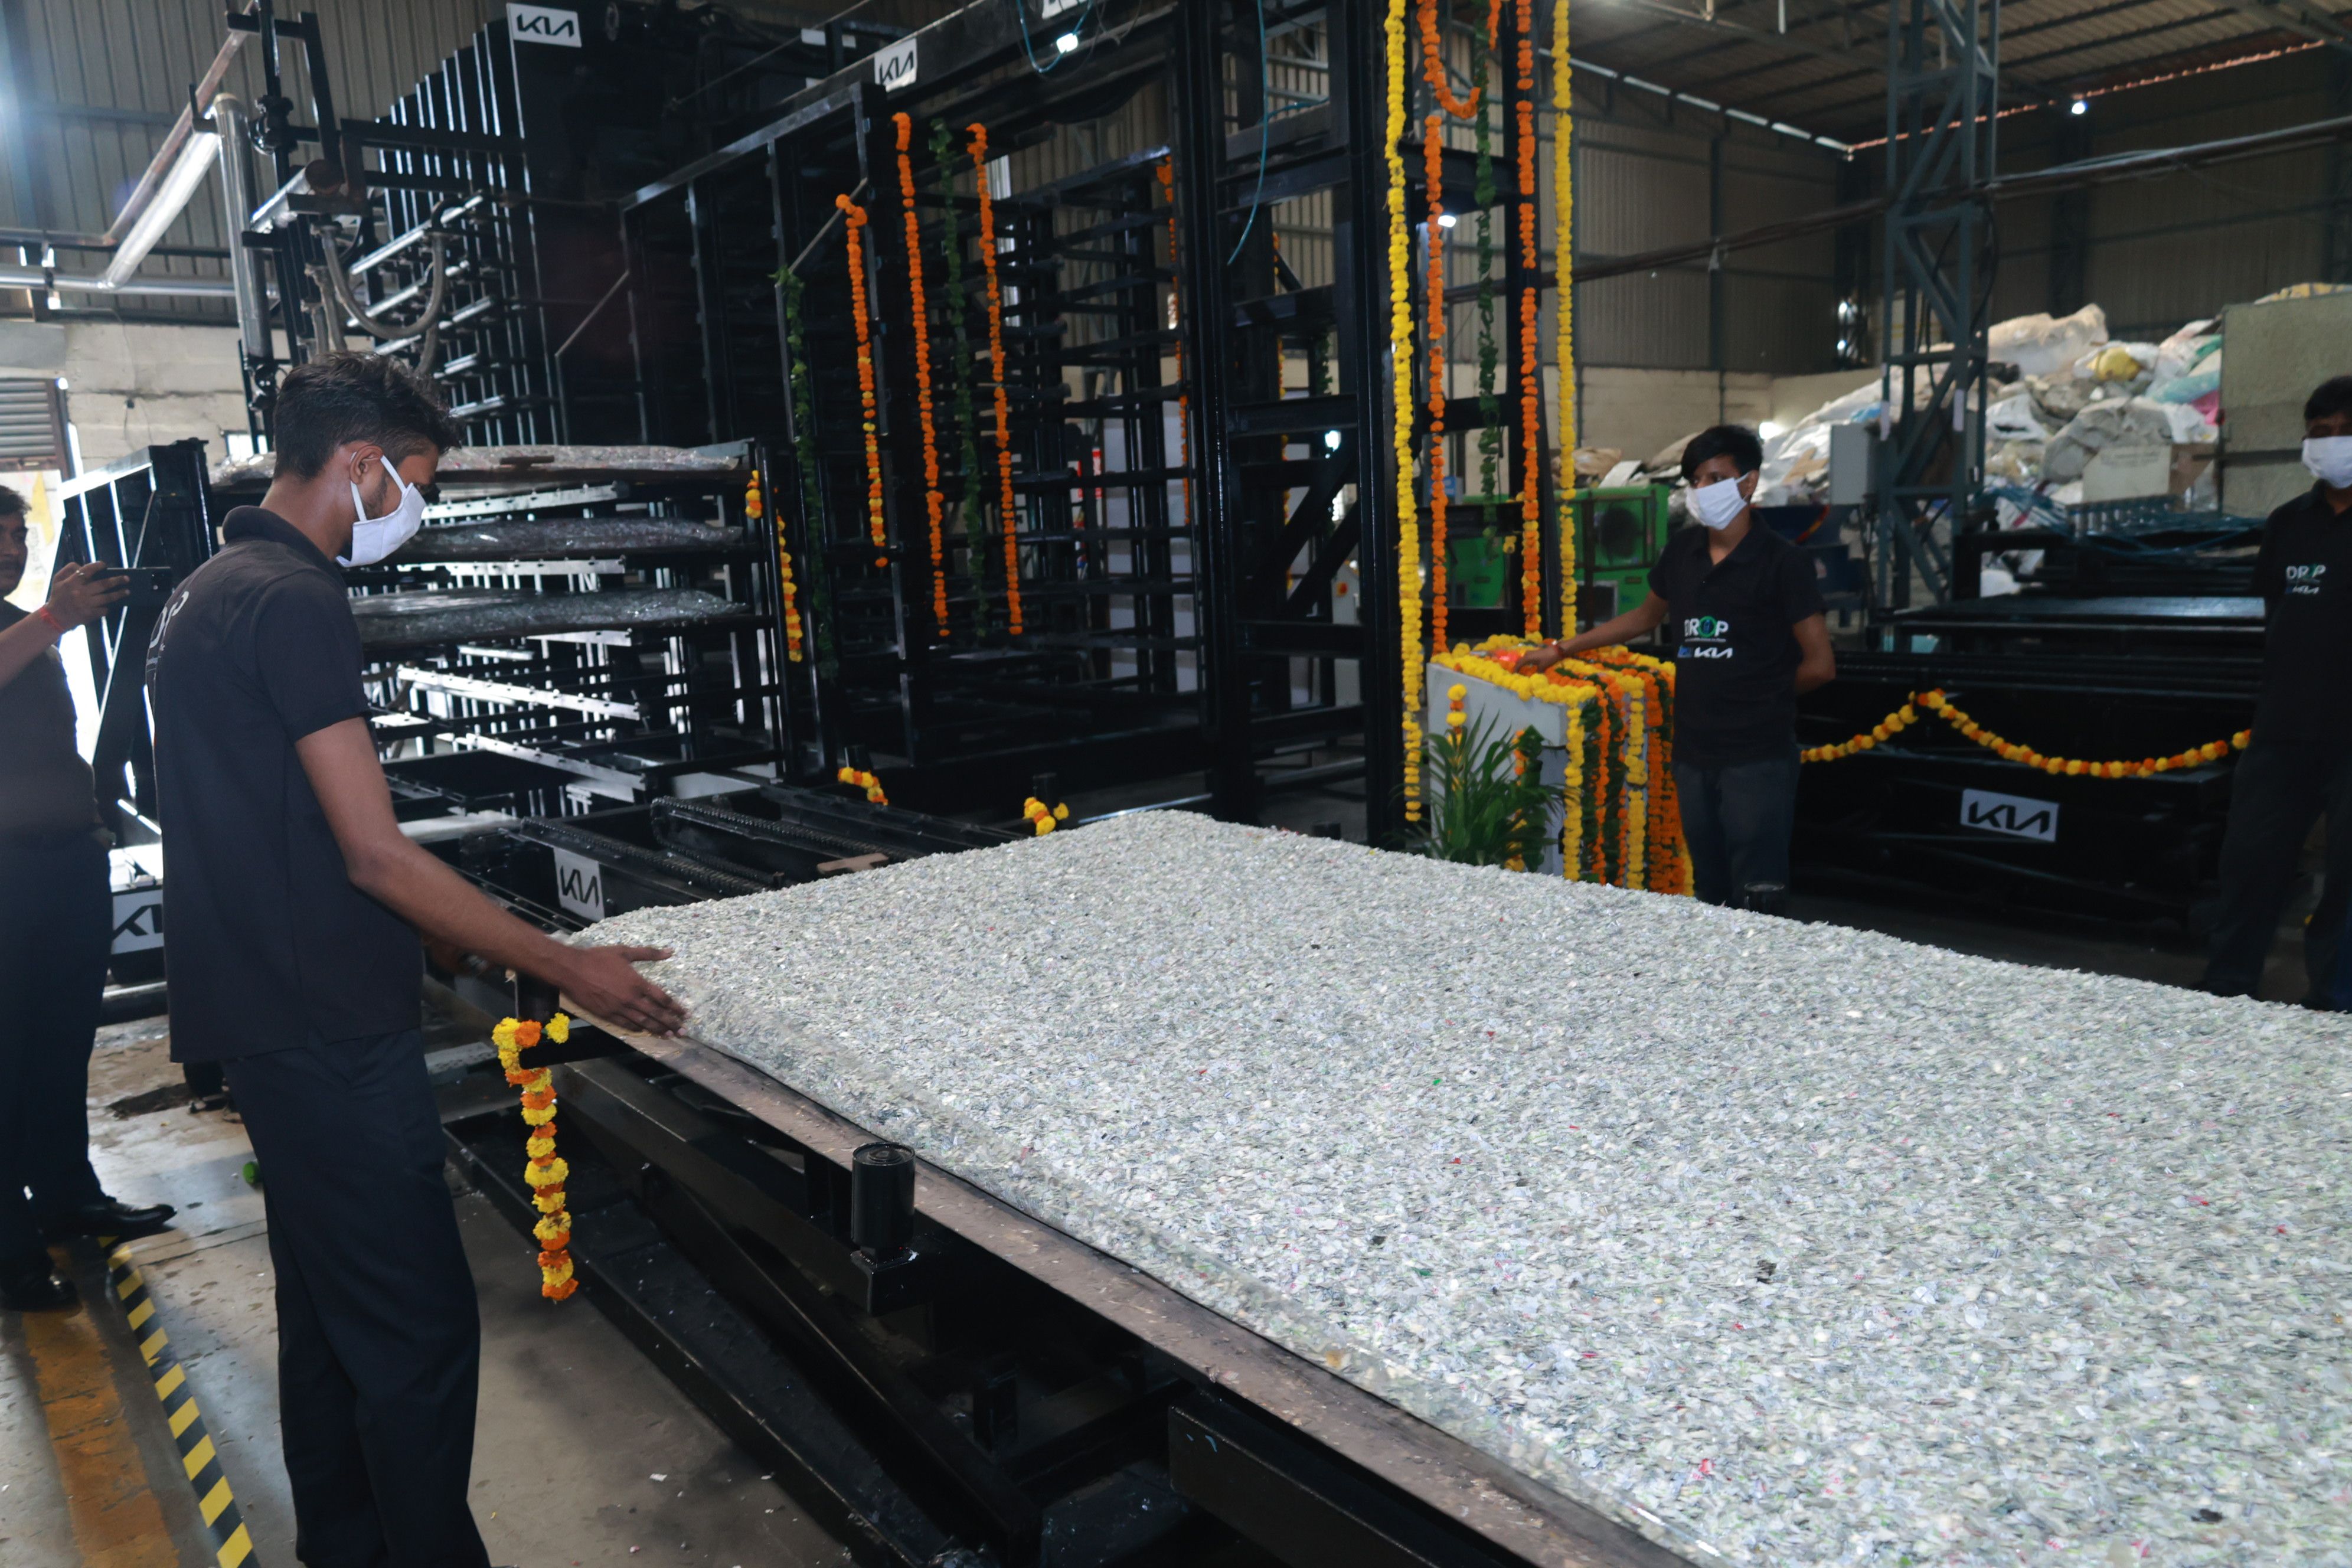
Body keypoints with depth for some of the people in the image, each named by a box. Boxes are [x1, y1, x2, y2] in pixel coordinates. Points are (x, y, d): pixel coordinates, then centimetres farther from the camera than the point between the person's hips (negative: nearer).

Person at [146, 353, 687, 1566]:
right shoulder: (294, 602, -17)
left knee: (328, 1318, 20)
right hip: (330, 1037, -11)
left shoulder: (201, 596, 14)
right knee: (420, 1329, -3)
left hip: (266, 1021, 11)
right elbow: (375, 855, -21)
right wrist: (567, 968, -16)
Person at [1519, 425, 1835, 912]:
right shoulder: (1681, 552, 8)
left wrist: (1760, 698, 6)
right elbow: (1646, 616, 26)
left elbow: (1819, 664, -5)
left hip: (1757, 759, -5)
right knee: (1710, 894, 12)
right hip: (1693, 753, 5)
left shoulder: (1781, 562, -8)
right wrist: (1562, 649, 25)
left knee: (1758, 901, -7)